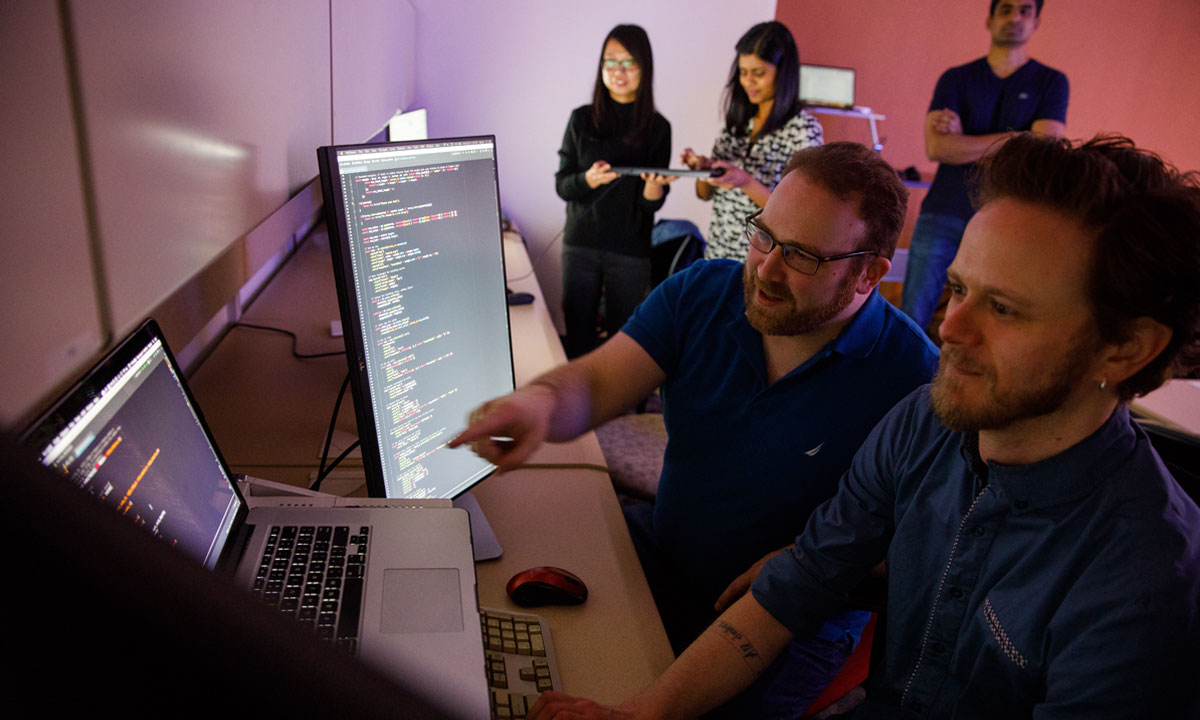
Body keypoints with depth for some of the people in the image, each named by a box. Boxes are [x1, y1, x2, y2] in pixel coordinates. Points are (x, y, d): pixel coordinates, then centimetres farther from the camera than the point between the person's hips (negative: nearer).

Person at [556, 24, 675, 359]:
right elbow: (561, 185, 2)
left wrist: (654, 185, -23)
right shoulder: (582, 119, 2)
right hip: (580, 244, 1)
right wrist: (589, 180, -18)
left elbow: (652, 204, 0)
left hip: (630, 252, -1)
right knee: (578, 336, 6)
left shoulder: (657, 127, -1)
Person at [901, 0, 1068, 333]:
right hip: (943, 216, 0)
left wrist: (963, 139, -9)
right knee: (910, 319, 1)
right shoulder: (955, 79, 7)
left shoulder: (1051, 83, 7)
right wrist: (1015, 138, -8)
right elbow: (936, 147, -9)